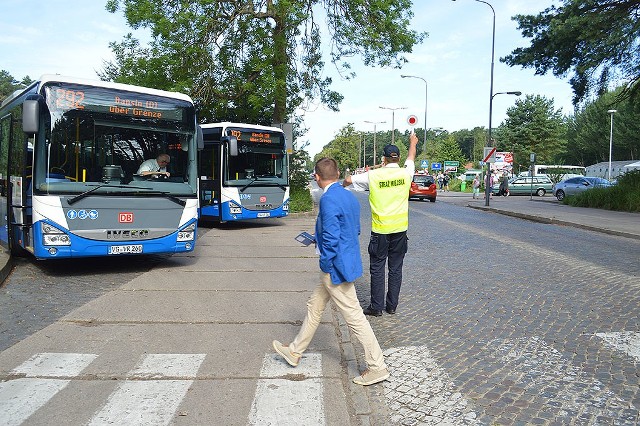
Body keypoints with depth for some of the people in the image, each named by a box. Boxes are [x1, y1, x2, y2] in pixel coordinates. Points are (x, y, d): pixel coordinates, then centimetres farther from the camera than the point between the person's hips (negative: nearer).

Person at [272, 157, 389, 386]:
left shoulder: (328, 199, -21)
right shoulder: (350, 197, 7)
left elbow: (331, 237, -26)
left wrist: (326, 265, -12)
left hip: (336, 267, -10)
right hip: (345, 262, 10)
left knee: (355, 318, 0)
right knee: (314, 307, 20)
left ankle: (377, 368, 12)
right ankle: (295, 352, 35)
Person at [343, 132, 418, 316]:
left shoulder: (374, 175, -8)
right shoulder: (405, 173, -2)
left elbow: (349, 180, 4)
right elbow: (411, 158, 20)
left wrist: (342, 186, 29)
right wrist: (413, 142, 40)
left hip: (380, 229, -3)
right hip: (400, 229, 3)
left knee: (377, 268, 6)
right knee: (396, 268, 11)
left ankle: (376, 306, 10)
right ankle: (392, 306, 18)